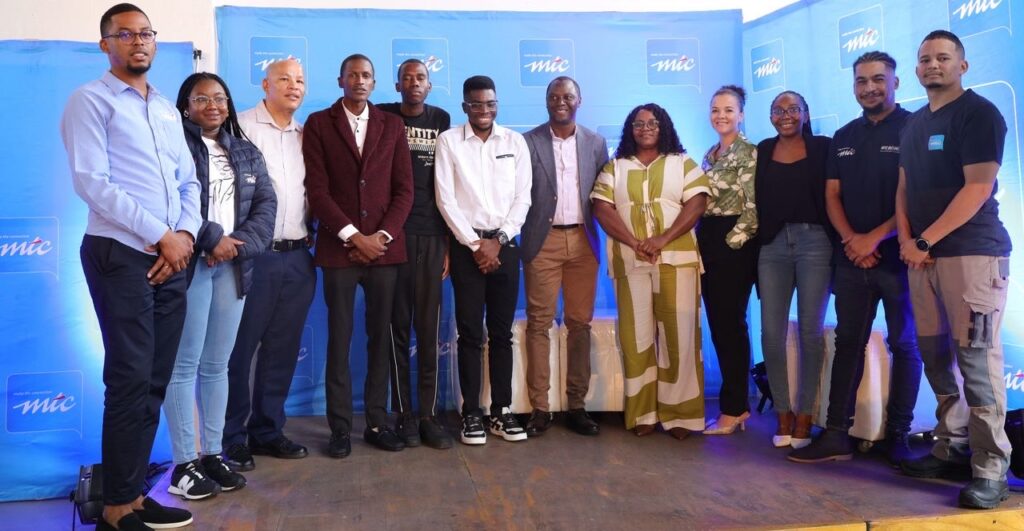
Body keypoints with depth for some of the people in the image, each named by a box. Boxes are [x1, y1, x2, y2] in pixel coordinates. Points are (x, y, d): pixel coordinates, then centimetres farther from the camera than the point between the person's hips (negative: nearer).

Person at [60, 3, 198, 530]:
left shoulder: (167, 110, 19)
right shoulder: (90, 100, -1)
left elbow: (188, 181, 16)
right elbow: (91, 181, -11)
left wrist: (186, 234, -2)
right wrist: (160, 236, -13)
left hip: (172, 259, 6)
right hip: (121, 255, -6)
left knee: (154, 381, 8)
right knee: (130, 379, -6)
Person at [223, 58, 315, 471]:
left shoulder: (305, 135, 15)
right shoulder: (243, 126, -3)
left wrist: (309, 230, 7)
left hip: (298, 256, 6)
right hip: (255, 254, -5)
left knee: (282, 349, 10)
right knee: (240, 348, 2)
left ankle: (267, 430, 22)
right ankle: (232, 438, 13)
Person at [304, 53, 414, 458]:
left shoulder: (392, 125, 12)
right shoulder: (318, 124, 5)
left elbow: (404, 189, 6)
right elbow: (317, 189, -3)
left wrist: (381, 235, -6)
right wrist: (353, 236, -10)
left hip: (385, 247, 2)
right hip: (339, 248, -2)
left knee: (381, 338, 6)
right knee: (339, 340, 2)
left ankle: (377, 422, 15)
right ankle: (340, 427, 10)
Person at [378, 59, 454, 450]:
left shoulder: (441, 121, 11)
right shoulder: (384, 117, 6)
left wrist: (450, 241, 5)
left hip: (432, 235, 2)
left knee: (429, 328, 3)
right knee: (398, 326, 2)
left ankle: (430, 415, 8)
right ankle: (404, 414, 10)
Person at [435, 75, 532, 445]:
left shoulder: (515, 142, 8)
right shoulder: (448, 141, 2)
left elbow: (523, 197, 4)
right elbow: (445, 199, -3)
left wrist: (499, 240, -6)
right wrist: (474, 243, -9)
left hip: (505, 245, 2)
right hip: (467, 245, -2)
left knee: (502, 332, 6)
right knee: (470, 333, 0)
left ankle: (501, 412, 14)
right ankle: (472, 414, 8)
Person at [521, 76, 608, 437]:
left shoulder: (595, 143, 10)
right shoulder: (528, 142, 3)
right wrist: (514, 238, -7)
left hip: (583, 241, 3)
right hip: (543, 241, -2)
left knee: (580, 323, 5)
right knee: (539, 324, -2)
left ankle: (576, 405, 14)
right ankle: (539, 408, 5)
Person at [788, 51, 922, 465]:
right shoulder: (843, 137, 14)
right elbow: (832, 195, 9)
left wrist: (875, 238, -16)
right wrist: (850, 239, -8)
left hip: (899, 257, -5)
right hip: (852, 258, 5)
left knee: (904, 345, 4)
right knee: (847, 344, 5)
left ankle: (898, 436, 13)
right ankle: (836, 435, 9)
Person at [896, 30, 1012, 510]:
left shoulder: (979, 114, -3)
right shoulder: (913, 124, 19)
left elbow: (978, 188, -12)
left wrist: (925, 241, -12)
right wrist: (905, 239, 1)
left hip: (972, 252, -7)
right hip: (922, 254, 7)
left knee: (976, 358, -8)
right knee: (935, 356, 7)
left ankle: (990, 468, -3)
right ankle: (951, 448, 16)